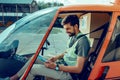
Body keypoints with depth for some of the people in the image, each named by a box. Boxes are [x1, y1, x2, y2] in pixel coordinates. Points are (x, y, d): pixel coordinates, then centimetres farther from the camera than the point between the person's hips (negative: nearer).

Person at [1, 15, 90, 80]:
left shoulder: (82, 41, -24)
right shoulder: (73, 36, 6)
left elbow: (78, 69, -26)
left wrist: (56, 67, -24)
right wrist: (57, 57, 5)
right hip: (63, 64, 10)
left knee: (33, 68, -17)